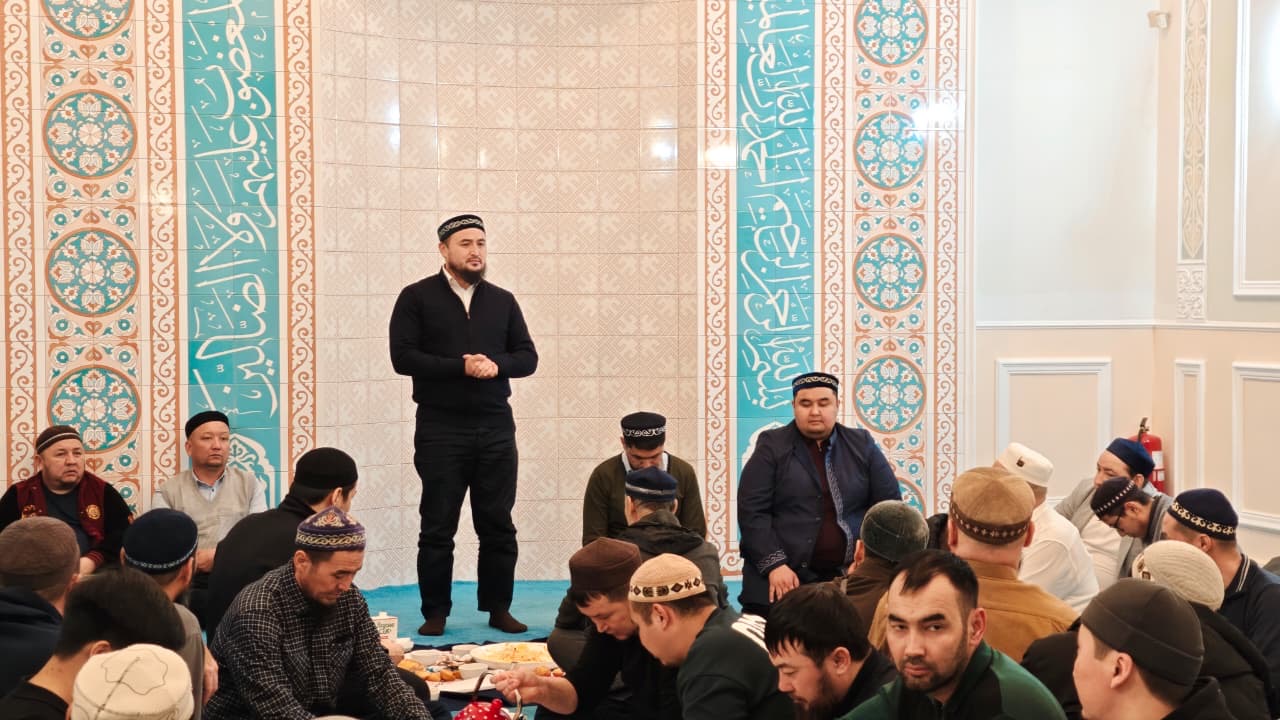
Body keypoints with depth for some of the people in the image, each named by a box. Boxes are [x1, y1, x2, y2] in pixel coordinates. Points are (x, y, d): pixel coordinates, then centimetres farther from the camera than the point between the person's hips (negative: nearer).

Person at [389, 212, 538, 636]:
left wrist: (495, 364, -13)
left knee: (498, 524, 6)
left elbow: (527, 357, 8)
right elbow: (403, 357, -9)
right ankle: (436, 613, 11)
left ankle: (498, 608, 16)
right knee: (438, 526, 2)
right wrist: (460, 366, -18)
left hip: (495, 427, 3)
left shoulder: (502, 300, 11)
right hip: (440, 428, -3)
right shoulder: (417, 297, 0)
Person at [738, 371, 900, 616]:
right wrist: (774, 564, -13)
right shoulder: (772, 446, 1)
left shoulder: (861, 445, 10)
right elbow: (752, 510, -5)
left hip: (850, 577, 2)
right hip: (784, 578, -2)